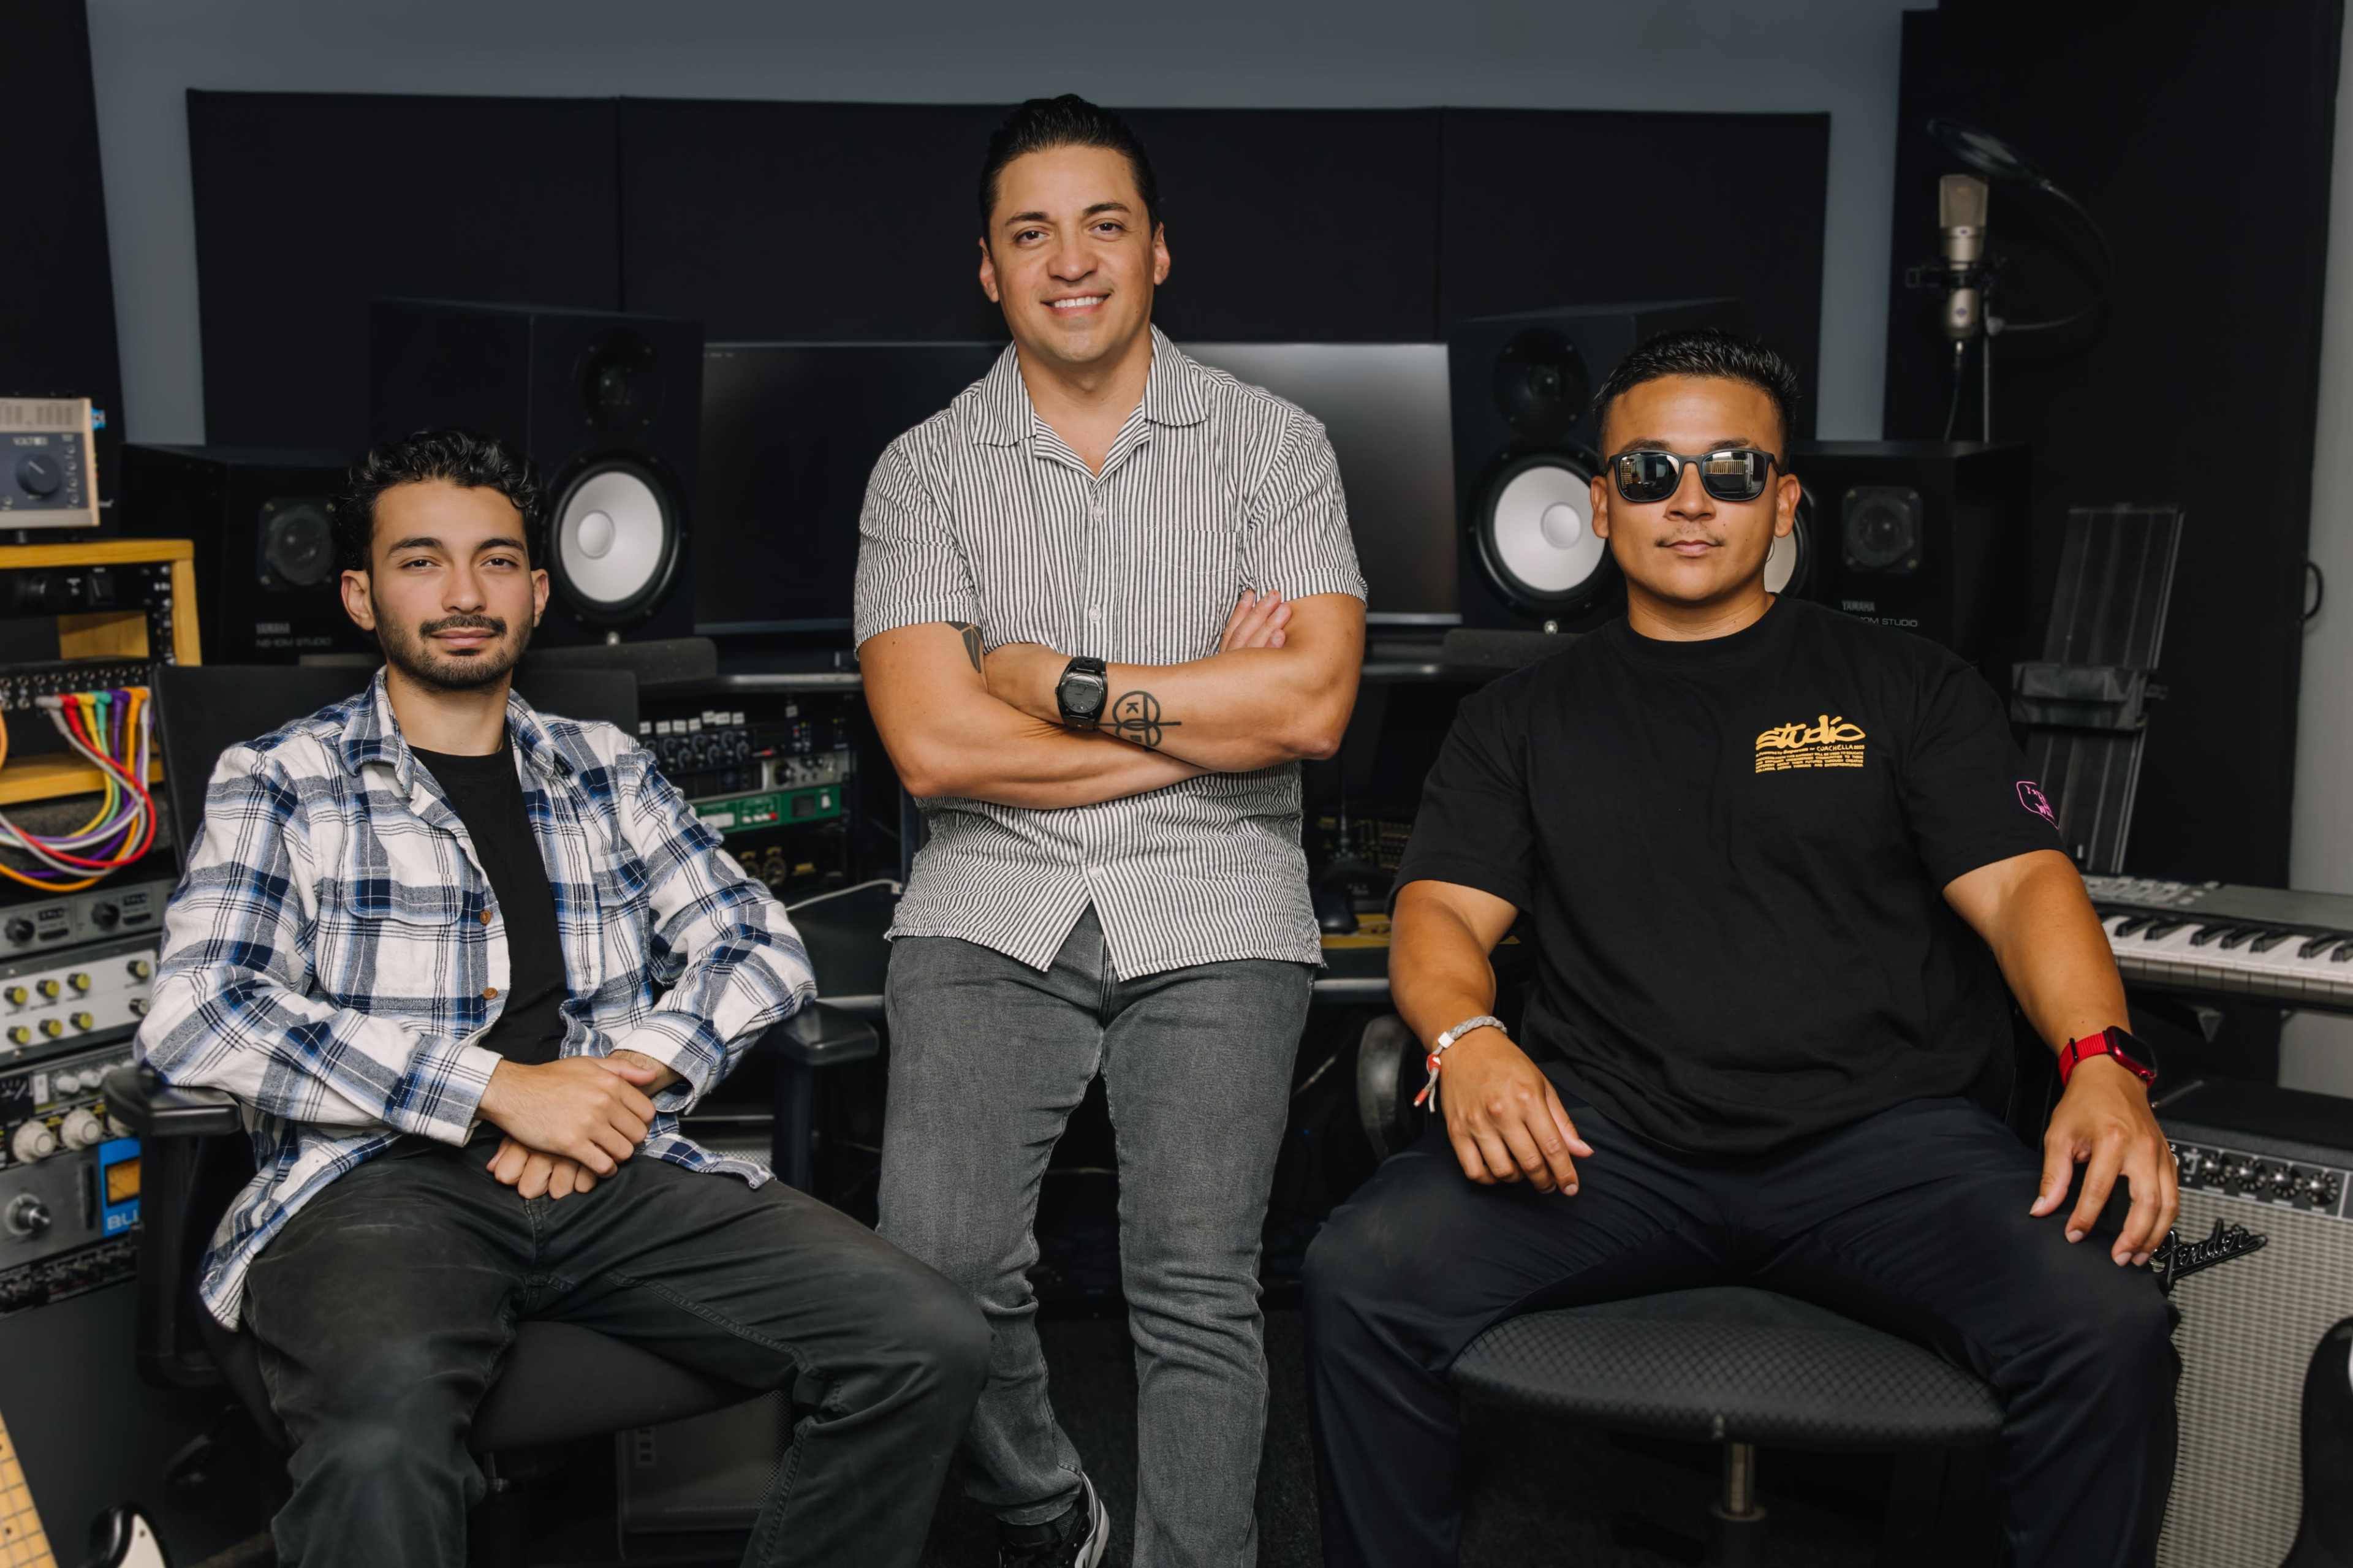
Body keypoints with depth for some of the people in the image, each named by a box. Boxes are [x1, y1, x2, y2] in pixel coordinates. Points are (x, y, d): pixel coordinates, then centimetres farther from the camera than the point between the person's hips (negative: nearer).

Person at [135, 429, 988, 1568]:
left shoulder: (603, 768, 21)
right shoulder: (279, 782, 9)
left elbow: (762, 949, 14)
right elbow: (194, 1017, -7)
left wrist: (624, 1076, -7)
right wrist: (502, 1089, -13)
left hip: (613, 1171, 4)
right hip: (382, 1178, -4)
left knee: (932, 1346, -18)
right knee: (382, 1444, -40)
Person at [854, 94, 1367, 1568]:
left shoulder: (1274, 444, 6)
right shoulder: (925, 470, 7)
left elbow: (1313, 705, -6)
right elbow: (934, 745, -6)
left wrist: (1065, 682, -6)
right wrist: (1210, 710, -6)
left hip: (1212, 912, 0)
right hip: (993, 908, 1)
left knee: (1197, 1288, -13)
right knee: (943, 1265, -13)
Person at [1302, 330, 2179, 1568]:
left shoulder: (1907, 686, 16)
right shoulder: (1524, 719, 19)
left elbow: (2021, 883, 5)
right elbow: (1443, 911, 8)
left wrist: (2101, 1064, -15)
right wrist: (1468, 1038, -16)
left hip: (1883, 1136, 0)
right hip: (1603, 1141, 1)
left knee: (2107, 1329, -28)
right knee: (1360, 1278, -25)